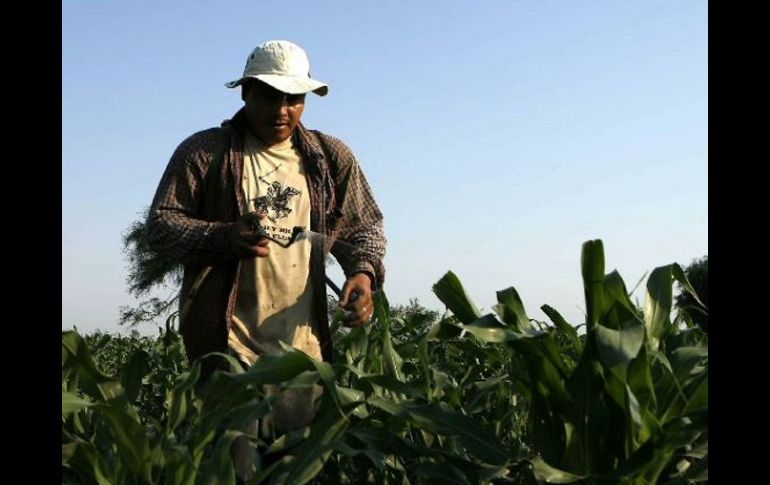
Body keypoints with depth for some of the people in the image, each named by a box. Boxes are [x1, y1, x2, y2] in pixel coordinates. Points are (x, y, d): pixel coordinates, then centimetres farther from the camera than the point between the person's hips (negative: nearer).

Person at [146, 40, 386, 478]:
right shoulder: (204, 152, 2)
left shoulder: (332, 157, 11)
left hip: (306, 342, 3)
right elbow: (161, 224, -1)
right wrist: (223, 237, -20)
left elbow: (364, 228, 15)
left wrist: (363, 271, -7)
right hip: (227, 342, -3)